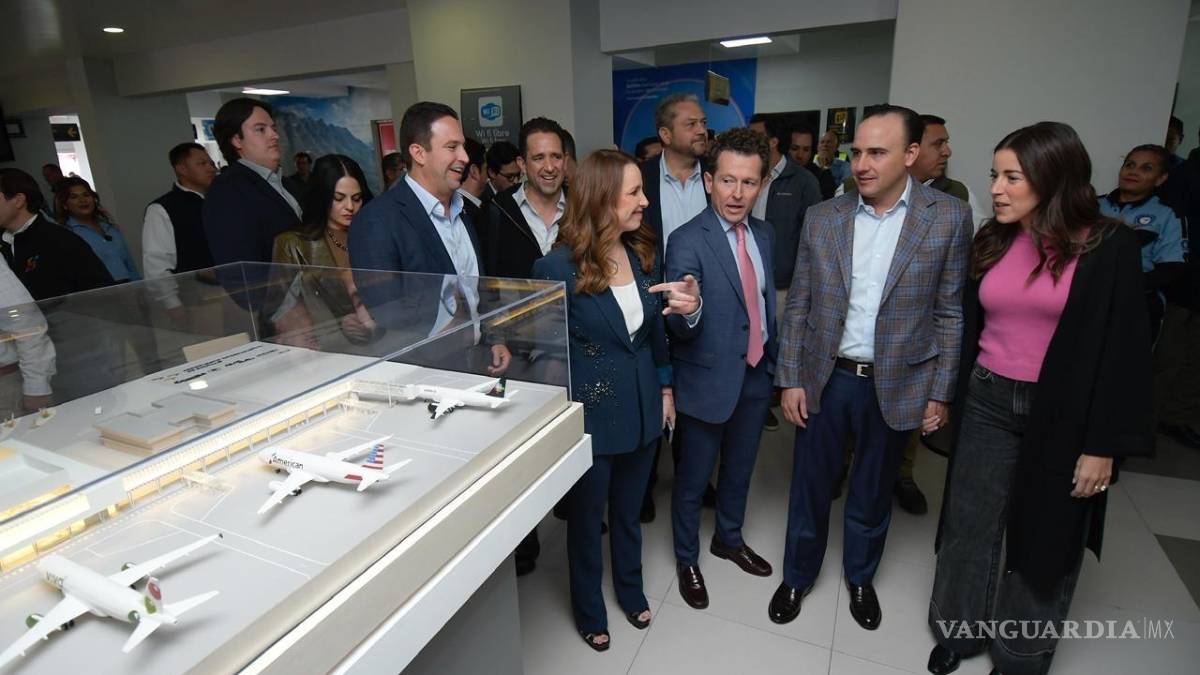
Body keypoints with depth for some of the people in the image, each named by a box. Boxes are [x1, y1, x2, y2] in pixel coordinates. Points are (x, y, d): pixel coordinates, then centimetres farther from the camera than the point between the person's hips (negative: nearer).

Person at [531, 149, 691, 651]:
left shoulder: (644, 254, -1)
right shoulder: (557, 267, -19)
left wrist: (665, 388, 11)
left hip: (642, 408, 5)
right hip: (590, 415, -5)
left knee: (629, 509, 24)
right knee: (586, 516, 17)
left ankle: (630, 589, 50)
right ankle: (589, 609, 42)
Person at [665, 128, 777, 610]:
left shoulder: (764, 234, 1)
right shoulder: (687, 242, -20)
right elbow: (678, 330, -26)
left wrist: (773, 359, 17)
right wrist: (687, 311, -48)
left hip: (757, 375, 6)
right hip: (709, 380, -6)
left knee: (739, 469, 25)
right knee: (693, 479, 13)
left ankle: (729, 539, 49)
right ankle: (686, 558, 37)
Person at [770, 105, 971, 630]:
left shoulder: (949, 217, -6)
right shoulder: (821, 218, -2)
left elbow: (951, 314, -3)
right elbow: (797, 306, 1)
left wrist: (940, 393, -3)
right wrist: (789, 379, -1)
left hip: (896, 385, -1)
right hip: (824, 378, 1)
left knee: (873, 492, 18)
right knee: (810, 486, 13)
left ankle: (861, 577, 43)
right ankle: (797, 576, 37)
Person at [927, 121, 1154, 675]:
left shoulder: (1108, 246, -9)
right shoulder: (991, 243, 3)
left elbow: (1123, 349, -9)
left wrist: (1104, 444, -11)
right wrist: (951, 397, 9)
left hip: (1060, 414, -3)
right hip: (986, 404, 3)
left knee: (1044, 540, 14)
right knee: (970, 528, 12)